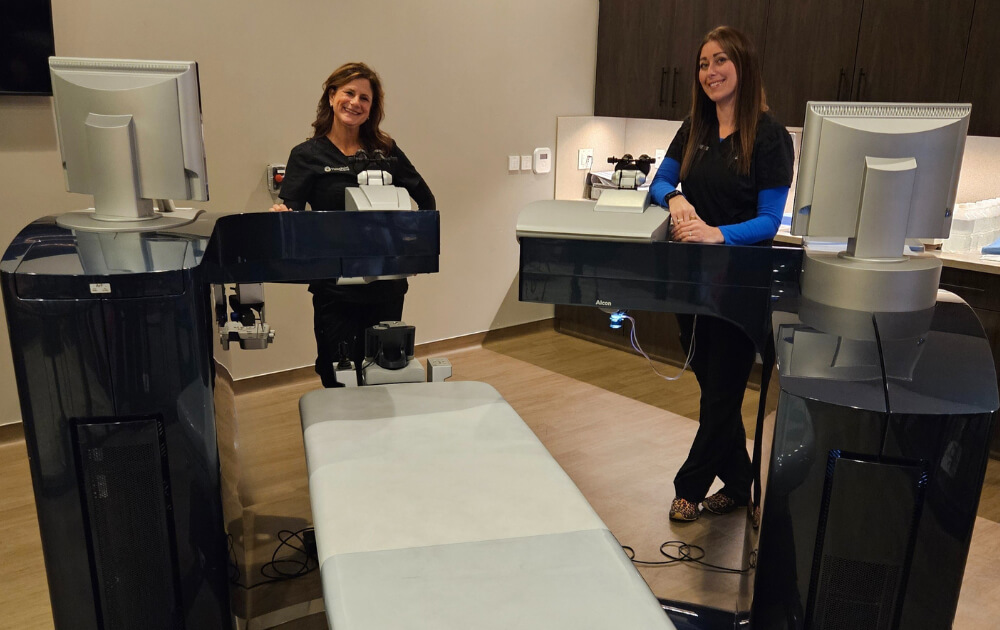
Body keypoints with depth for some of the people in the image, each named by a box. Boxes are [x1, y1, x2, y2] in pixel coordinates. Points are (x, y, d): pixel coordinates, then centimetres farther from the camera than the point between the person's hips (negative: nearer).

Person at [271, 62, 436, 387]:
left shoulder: (386, 150, 6)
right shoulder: (307, 155, 0)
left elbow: (426, 200, 14)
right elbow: (290, 210, -10)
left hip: (387, 285, 3)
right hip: (335, 288, -2)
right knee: (340, 378, 1)